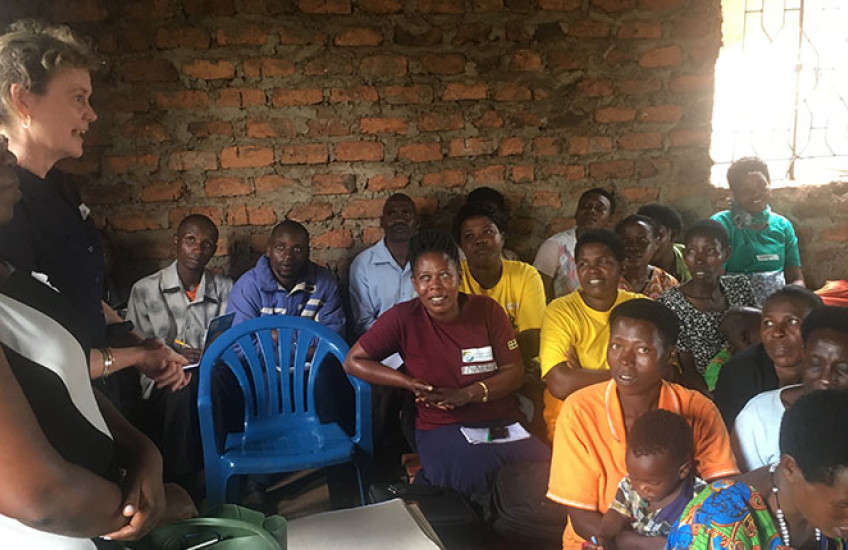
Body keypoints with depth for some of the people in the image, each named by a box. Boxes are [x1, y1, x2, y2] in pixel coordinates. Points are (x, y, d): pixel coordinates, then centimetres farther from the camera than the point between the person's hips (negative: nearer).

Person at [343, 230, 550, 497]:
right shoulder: (404, 318, -3)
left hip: (503, 423, 4)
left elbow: (514, 371, 3)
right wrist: (409, 382, -10)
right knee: (478, 477, -35)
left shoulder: (486, 309, 3)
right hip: (442, 429, -4)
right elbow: (353, 361, 2)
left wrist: (466, 395, -13)